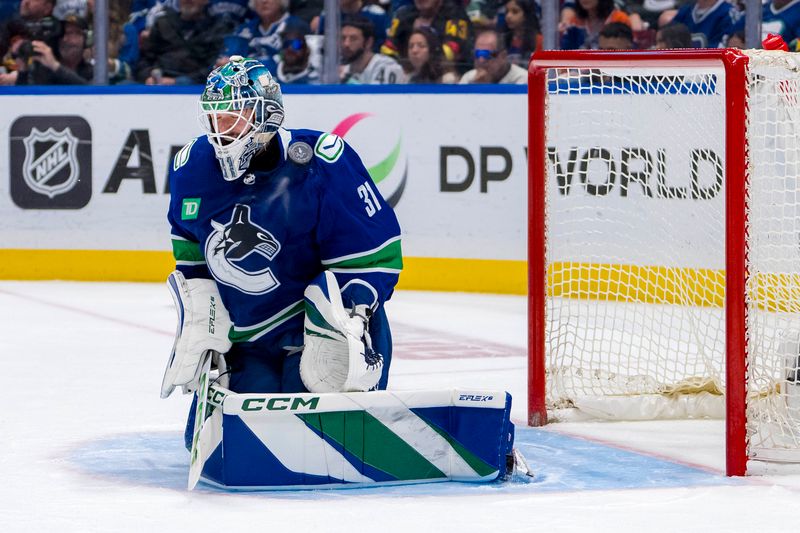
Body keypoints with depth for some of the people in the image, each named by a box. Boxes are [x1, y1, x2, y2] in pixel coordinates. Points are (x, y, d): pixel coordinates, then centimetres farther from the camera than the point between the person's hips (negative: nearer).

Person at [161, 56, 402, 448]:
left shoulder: (320, 166, -22)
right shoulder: (192, 168, -4)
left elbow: (374, 255, -18)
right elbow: (192, 256, 13)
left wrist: (337, 329, -24)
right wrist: (199, 327, 6)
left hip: (324, 317, -5)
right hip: (247, 339, 5)